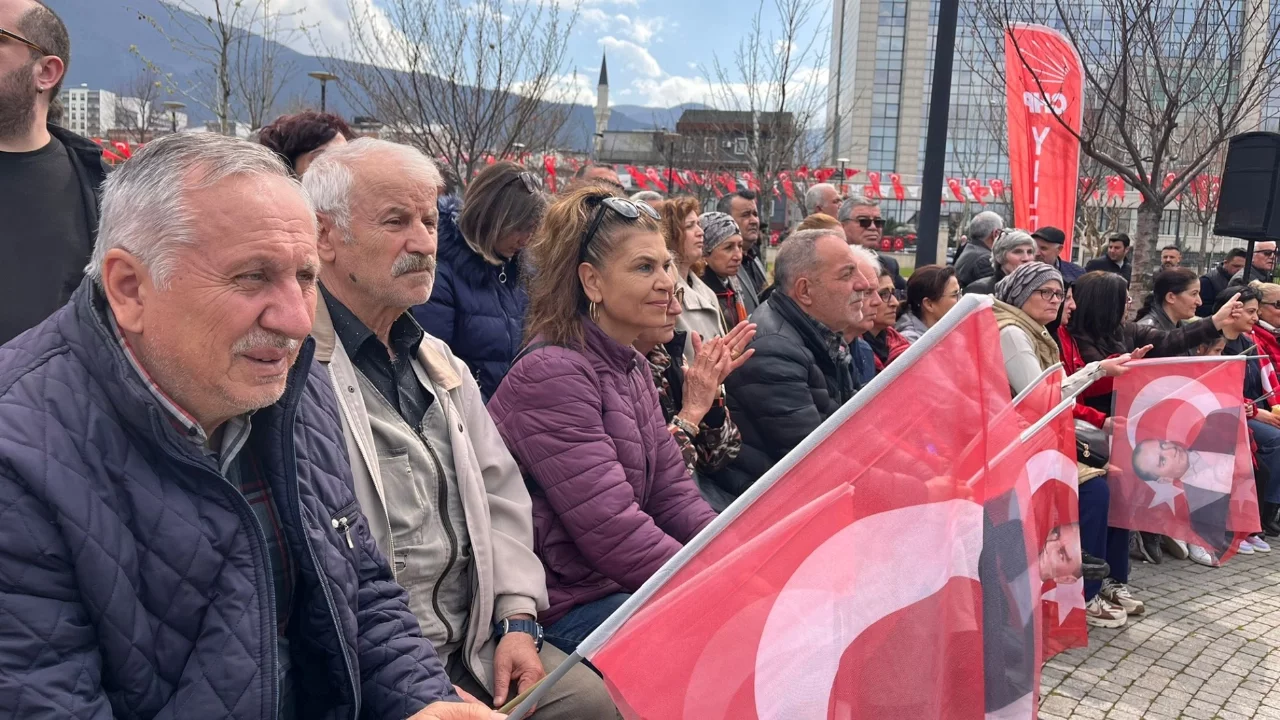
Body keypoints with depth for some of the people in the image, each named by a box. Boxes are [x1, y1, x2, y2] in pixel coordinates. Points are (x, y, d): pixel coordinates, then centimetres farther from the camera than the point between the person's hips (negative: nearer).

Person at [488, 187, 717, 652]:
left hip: (621, 586, 8)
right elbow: (613, 533, -23)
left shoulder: (633, 369, 11)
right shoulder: (552, 373, -18)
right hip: (567, 608, -8)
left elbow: (673, 497, 7)